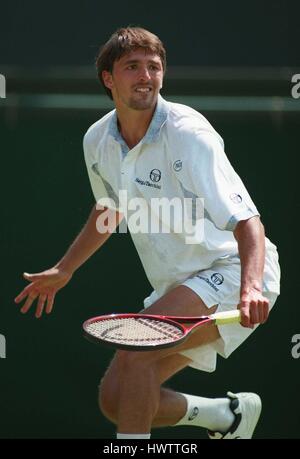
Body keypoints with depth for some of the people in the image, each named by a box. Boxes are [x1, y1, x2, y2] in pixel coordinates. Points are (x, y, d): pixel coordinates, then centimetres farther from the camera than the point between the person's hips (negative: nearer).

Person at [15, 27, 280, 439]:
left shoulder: (188, 134, -22)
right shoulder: (97, 141, 0)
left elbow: (246, 220, -30)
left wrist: (251, 288, -47)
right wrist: (63, 270, 27)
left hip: (233, 271, -8)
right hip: (179, 288, 8)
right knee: (115, 399, 3)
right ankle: (231, 414, 22)